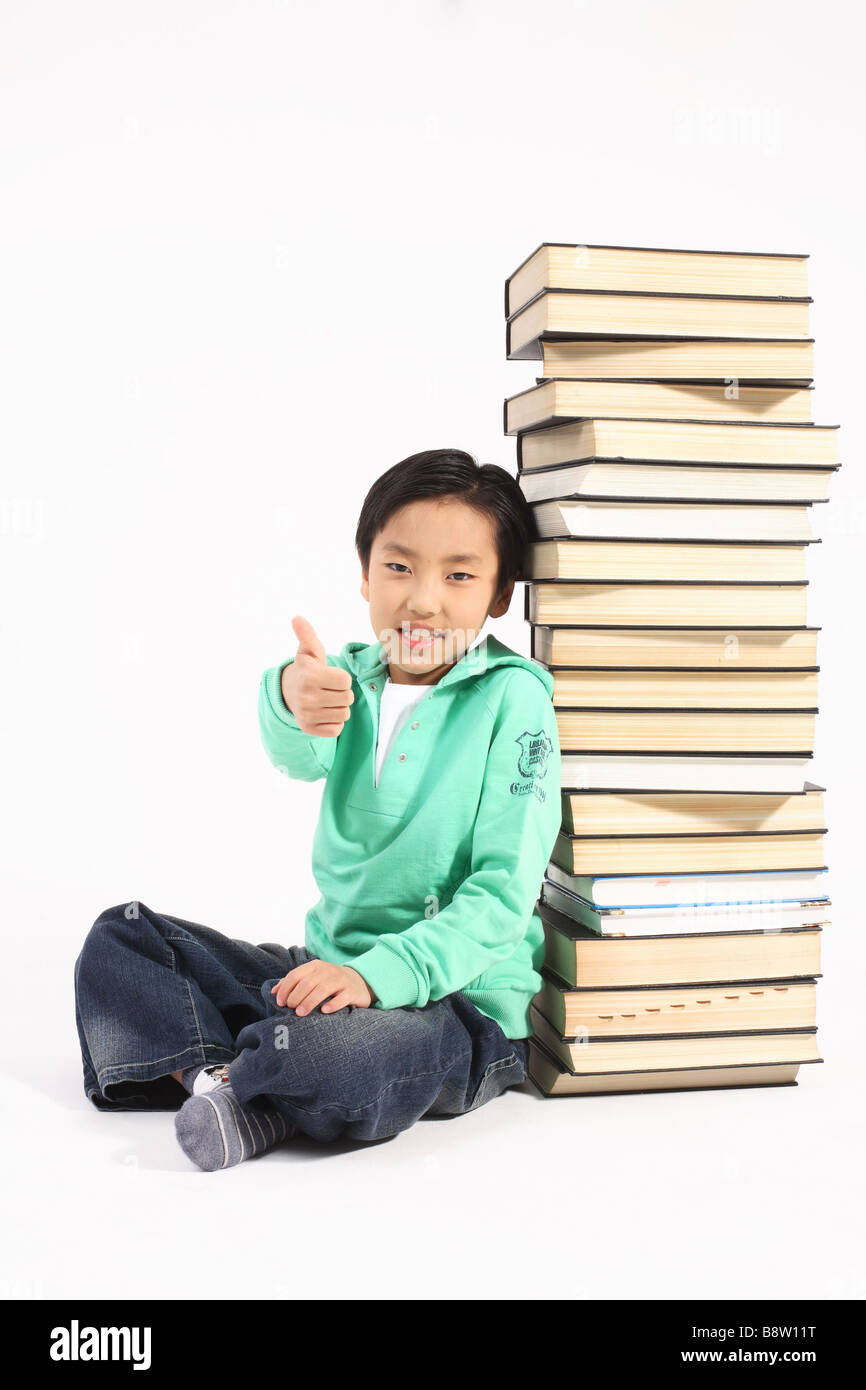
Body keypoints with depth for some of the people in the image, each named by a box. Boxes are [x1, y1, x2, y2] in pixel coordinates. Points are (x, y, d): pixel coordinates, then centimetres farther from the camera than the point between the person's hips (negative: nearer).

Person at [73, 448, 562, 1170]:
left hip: (458, 997, -6)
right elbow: (300, 757, -21)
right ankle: (225, 1077, -17)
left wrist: (378, 973, -26)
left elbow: (505, 891, -14)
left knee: (328, 1059, -38)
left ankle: (242, 1084, -6)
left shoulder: (511, 697, -11)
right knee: (120, 935, 4)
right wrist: (293, 702, -46)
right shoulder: (351, 674, 3)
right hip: (331, 964, 6)